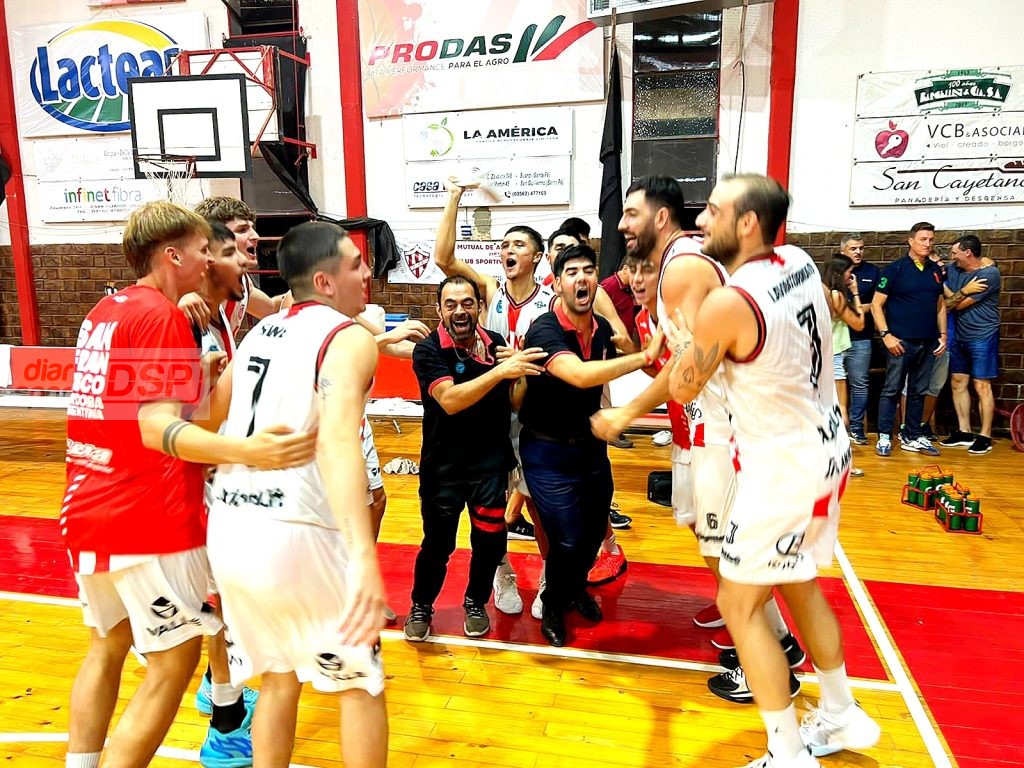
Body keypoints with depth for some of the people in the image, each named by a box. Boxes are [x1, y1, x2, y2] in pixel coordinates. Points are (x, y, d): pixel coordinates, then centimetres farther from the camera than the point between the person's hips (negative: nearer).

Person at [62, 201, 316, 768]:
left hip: (86, 514, 9)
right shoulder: (162, 316, -14)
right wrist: (244, 451, -41)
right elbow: (158, 428, -25)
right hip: (148, 520, -9)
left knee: (107, 644, 22)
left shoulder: (104, 310, 12)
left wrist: (195, 377, 19)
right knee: (175, 659, 3)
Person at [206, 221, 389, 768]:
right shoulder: (350, 338, -10)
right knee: (361, 680, 13)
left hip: (229, 529, 7)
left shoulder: (260, 331, 13)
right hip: (294, 535, -7)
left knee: (278, 675, 24)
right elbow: (336, 438, -29)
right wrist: (363, 558, -39)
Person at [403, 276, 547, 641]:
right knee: (437, 544, 9)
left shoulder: (496, 344, 0)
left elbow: (514, 402, 10)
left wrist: (518, 372, -10)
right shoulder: (428, 351, -12)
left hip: (491, 463, 3)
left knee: (490, 541, 9)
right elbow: (450, 400, -28)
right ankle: (421, 607, 34)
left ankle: (476, 603, 35)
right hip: (443, 465, -3)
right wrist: (500, 371, -35)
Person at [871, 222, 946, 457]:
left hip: (928, 343, 5)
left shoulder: (936, 271, 12)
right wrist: (886, 335, -14)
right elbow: (876, 305, -6)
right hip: (901, 341, -5)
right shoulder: (896, 269, -4)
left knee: (919, 391, 11)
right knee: (892, 390, -1)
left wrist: (943, 335, 10)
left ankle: (913, 438, 19)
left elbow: (940, 305, 19)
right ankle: (884, 437, 6)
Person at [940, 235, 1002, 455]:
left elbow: (959, 304, -15)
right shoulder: (953, 270, 5)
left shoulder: (989, 274, -16)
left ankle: (985, 437, 5)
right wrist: (963, 292, -8)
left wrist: (950, 297, -2)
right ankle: (964, 432, 18)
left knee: (981, 386, -3)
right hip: (960, 336, 7)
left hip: (982, 337, -7)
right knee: (958, 383, 8)